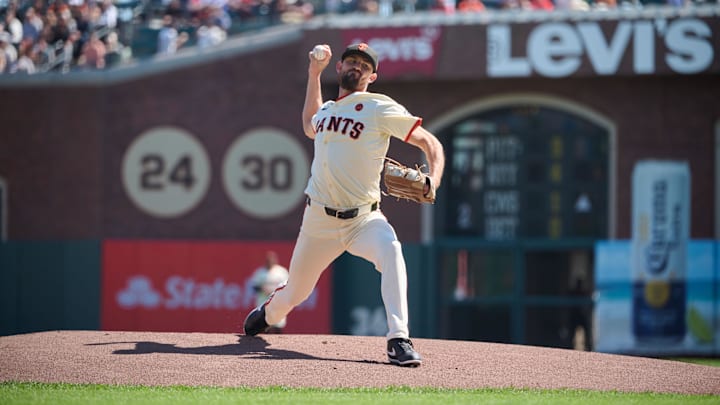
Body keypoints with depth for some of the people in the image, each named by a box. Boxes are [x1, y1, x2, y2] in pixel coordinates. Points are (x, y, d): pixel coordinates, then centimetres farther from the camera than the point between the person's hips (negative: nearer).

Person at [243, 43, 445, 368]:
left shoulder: (379, 108, -7)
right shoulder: (327, 110, 10)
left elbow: (429, 142, -10)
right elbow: (310, 128, 36)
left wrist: (433, 180, -30)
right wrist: (314, 74, 28)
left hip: (363, 219, -4)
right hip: (319, 219, 4)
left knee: (390, 250, -37)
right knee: (293, 295, 13)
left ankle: (398, 341, -40)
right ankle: (268, 313, 51)